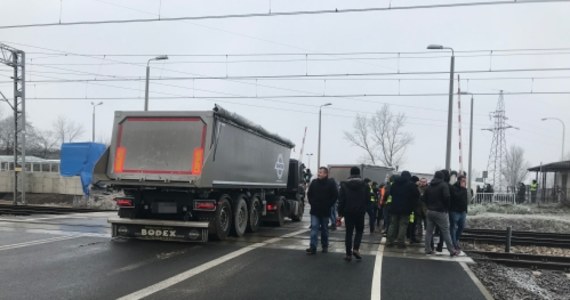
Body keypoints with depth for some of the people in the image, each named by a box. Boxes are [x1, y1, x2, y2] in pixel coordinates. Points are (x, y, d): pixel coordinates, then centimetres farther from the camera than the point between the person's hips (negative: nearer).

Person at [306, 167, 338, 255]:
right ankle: (313, 247, -9)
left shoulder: (331, 183, -7)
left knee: (324, 229, 11)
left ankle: (325, 246, 24)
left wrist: (328, 205, -8)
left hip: (325, 211, -2)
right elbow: (309, 194, 15)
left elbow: (335, 195, -5)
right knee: (314, 228, -6)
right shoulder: (314, 182, 3)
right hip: (314, 211, 2)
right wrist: (312, 203, 6)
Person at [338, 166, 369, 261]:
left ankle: (349, 254, 3)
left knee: (349, 232, 6)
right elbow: (368, 199, 0)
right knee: (359, 230, 15)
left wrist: (340, 212, 0)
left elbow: (341, 200, -4)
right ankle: (356, 249, -4)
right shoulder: (364, 185, 0)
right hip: (360, 212, 0)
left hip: (348, 212, 0)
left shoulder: (344, 184, -1)